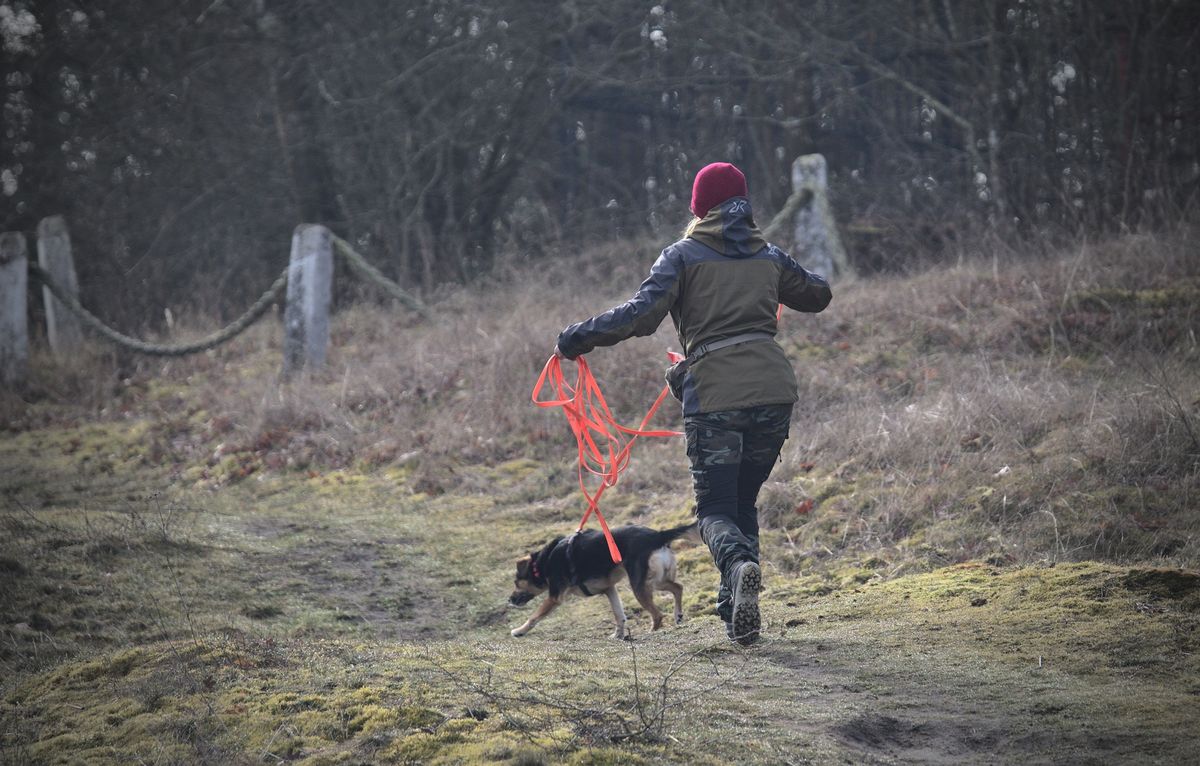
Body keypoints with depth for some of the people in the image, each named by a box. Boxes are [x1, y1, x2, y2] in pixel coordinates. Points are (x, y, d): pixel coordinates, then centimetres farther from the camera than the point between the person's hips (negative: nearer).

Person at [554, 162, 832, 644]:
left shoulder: (684, 256, 2)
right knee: (744, 501, 18)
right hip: (775, 391, 4)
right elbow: (818, 295, 30)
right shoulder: (768, 256, 15)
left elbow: (640, 315, -9)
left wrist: (576, 339, -1)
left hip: (715, 396, -4)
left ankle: (739, 565, -30)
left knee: (715, 509, 3)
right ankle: (738, 613, 8)